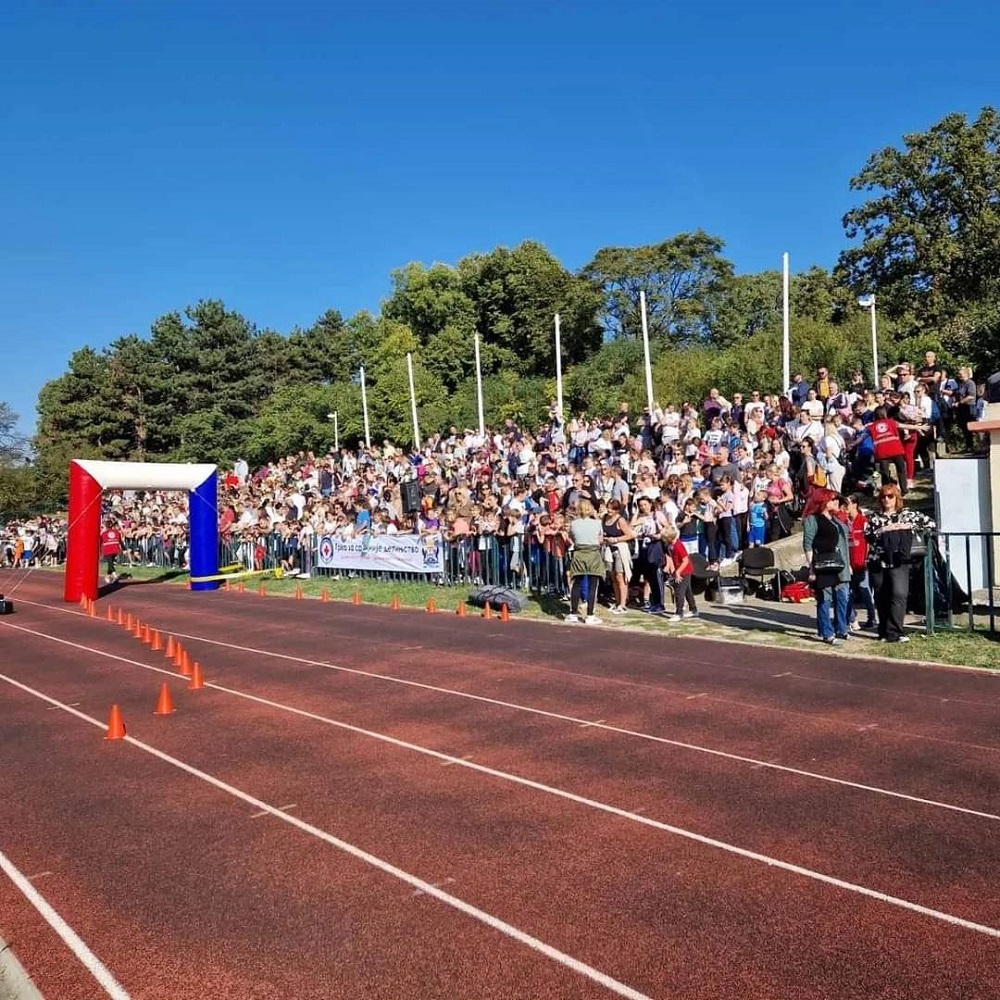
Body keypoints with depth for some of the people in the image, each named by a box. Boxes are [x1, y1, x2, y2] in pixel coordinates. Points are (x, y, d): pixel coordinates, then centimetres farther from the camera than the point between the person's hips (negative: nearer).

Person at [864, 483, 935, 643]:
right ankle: (884, 632, 16)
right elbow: (867, 535, -1)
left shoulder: (907, 514, 8)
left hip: (899, 563, -2)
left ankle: (894, 632, -15)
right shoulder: (874, 517, 11)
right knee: (881, 599, 7)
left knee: (899, 594, -16)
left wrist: (910, 527, -4)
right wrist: (885, 529, -13)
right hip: (877, 562, 2)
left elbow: (930, 523, 6)